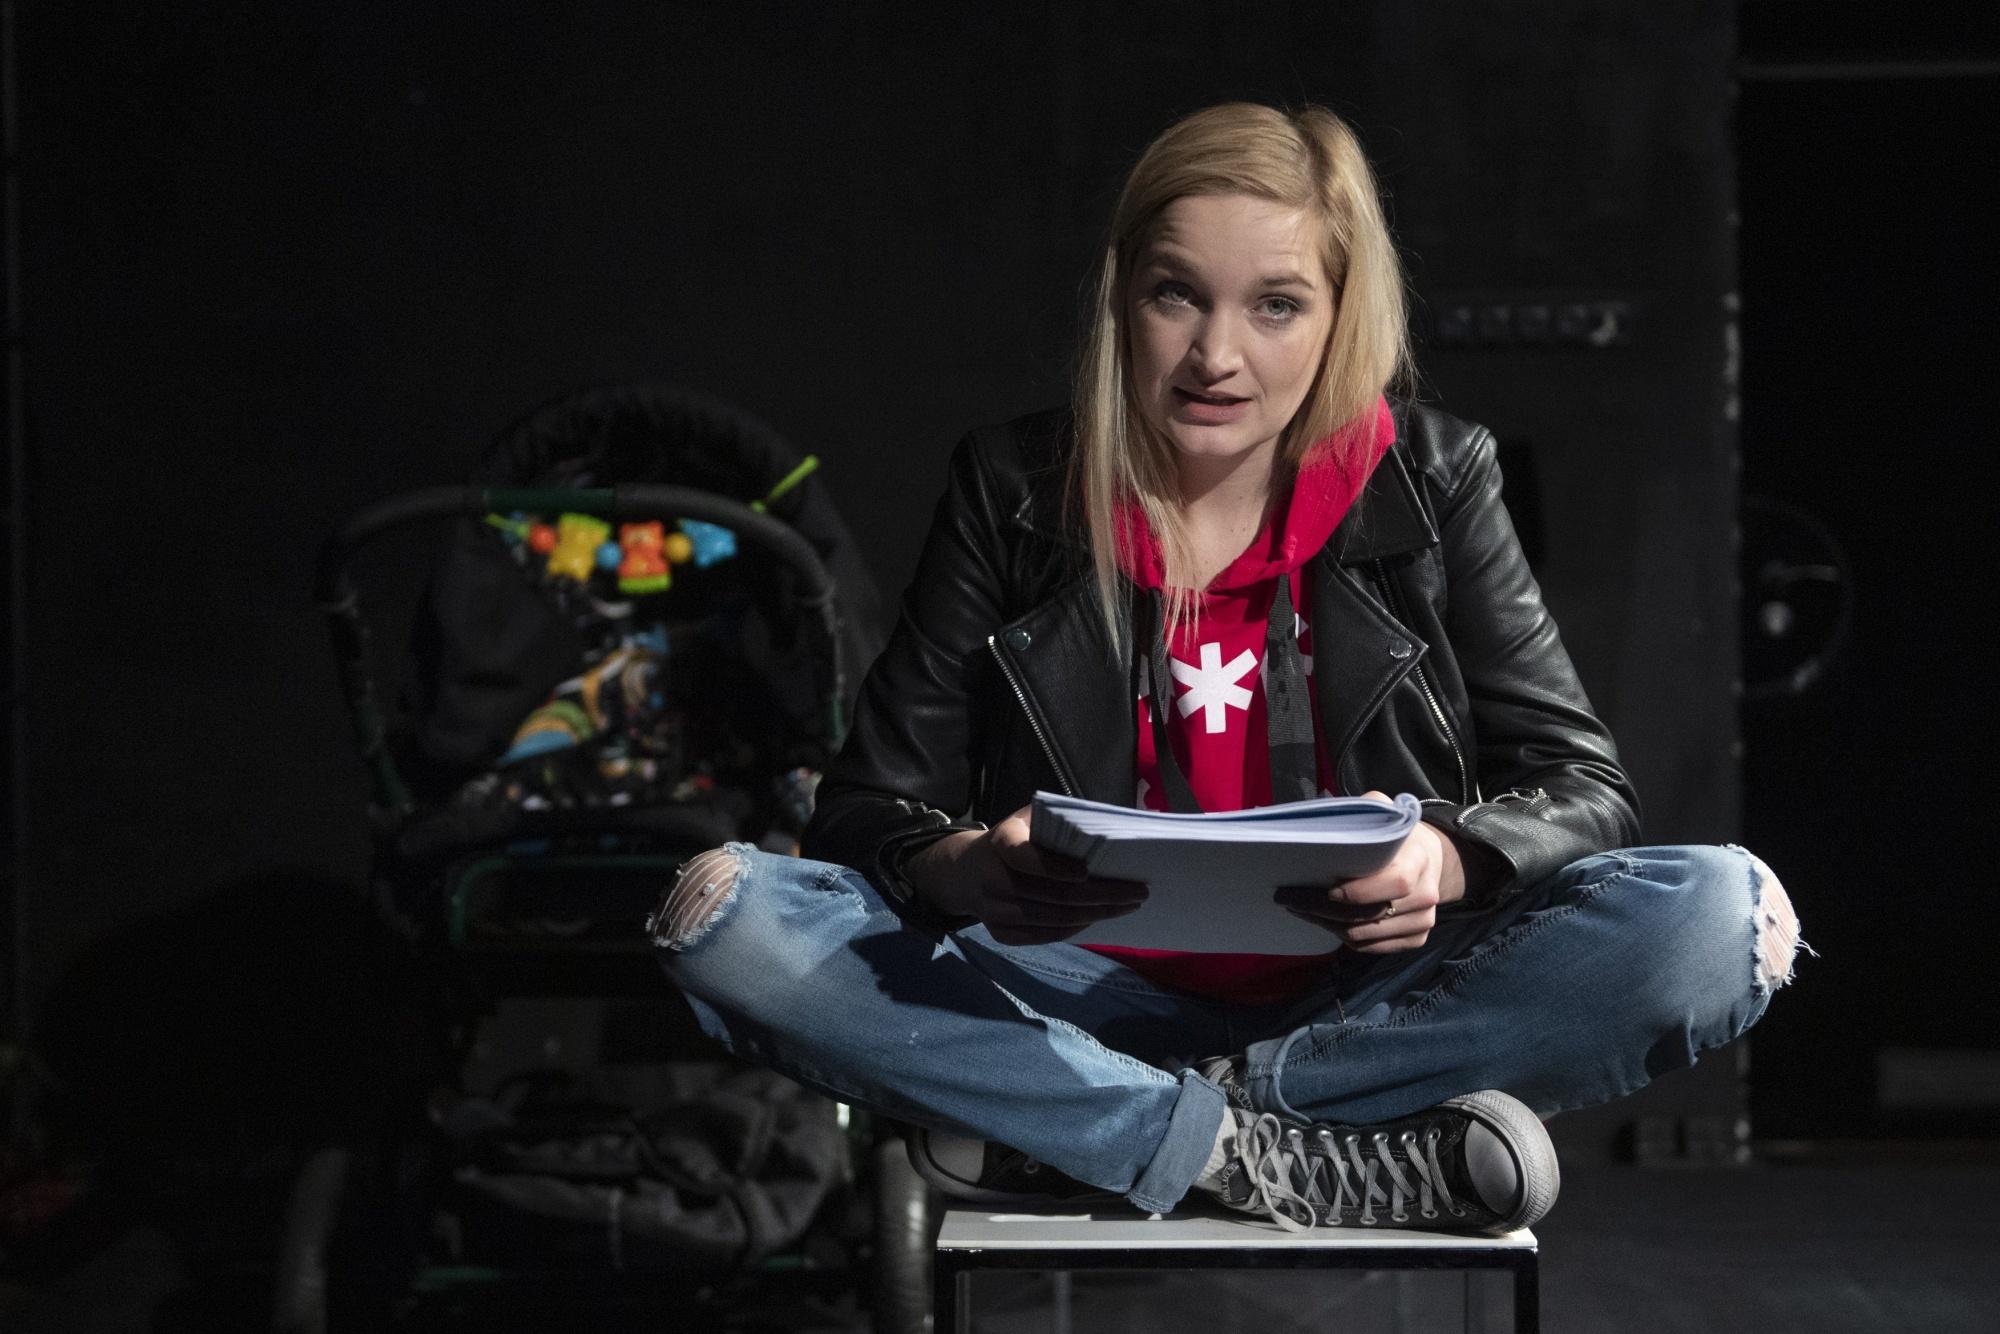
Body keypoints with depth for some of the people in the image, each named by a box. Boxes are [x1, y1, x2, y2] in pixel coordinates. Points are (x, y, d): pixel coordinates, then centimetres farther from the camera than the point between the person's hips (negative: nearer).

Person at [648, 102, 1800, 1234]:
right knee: (724, 911, -25)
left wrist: (1446, 861, -24)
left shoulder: (1428, 484, 3)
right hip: (1094, 1007, 0)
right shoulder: (1015, 493, 3)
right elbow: (871, 810, 0)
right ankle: (1327, 1166, -29)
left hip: (1369, 1004, 0)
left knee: (1727, 917, -27)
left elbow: (1585, 792, 0)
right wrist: (968, 871, -26)